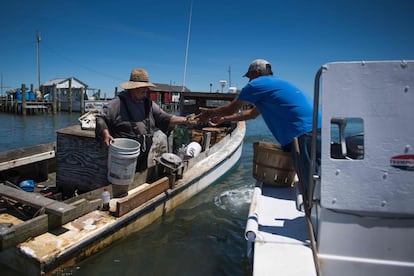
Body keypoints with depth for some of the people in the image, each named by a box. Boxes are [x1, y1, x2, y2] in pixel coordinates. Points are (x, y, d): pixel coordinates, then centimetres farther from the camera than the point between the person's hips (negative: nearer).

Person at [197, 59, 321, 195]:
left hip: (304, 135, -10)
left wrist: (209, 113, 27)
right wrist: (223, 119, 41)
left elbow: (231, 109, 8)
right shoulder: (277, 83, 29)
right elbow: (252, 113, 36)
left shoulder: (257, 83, -1)